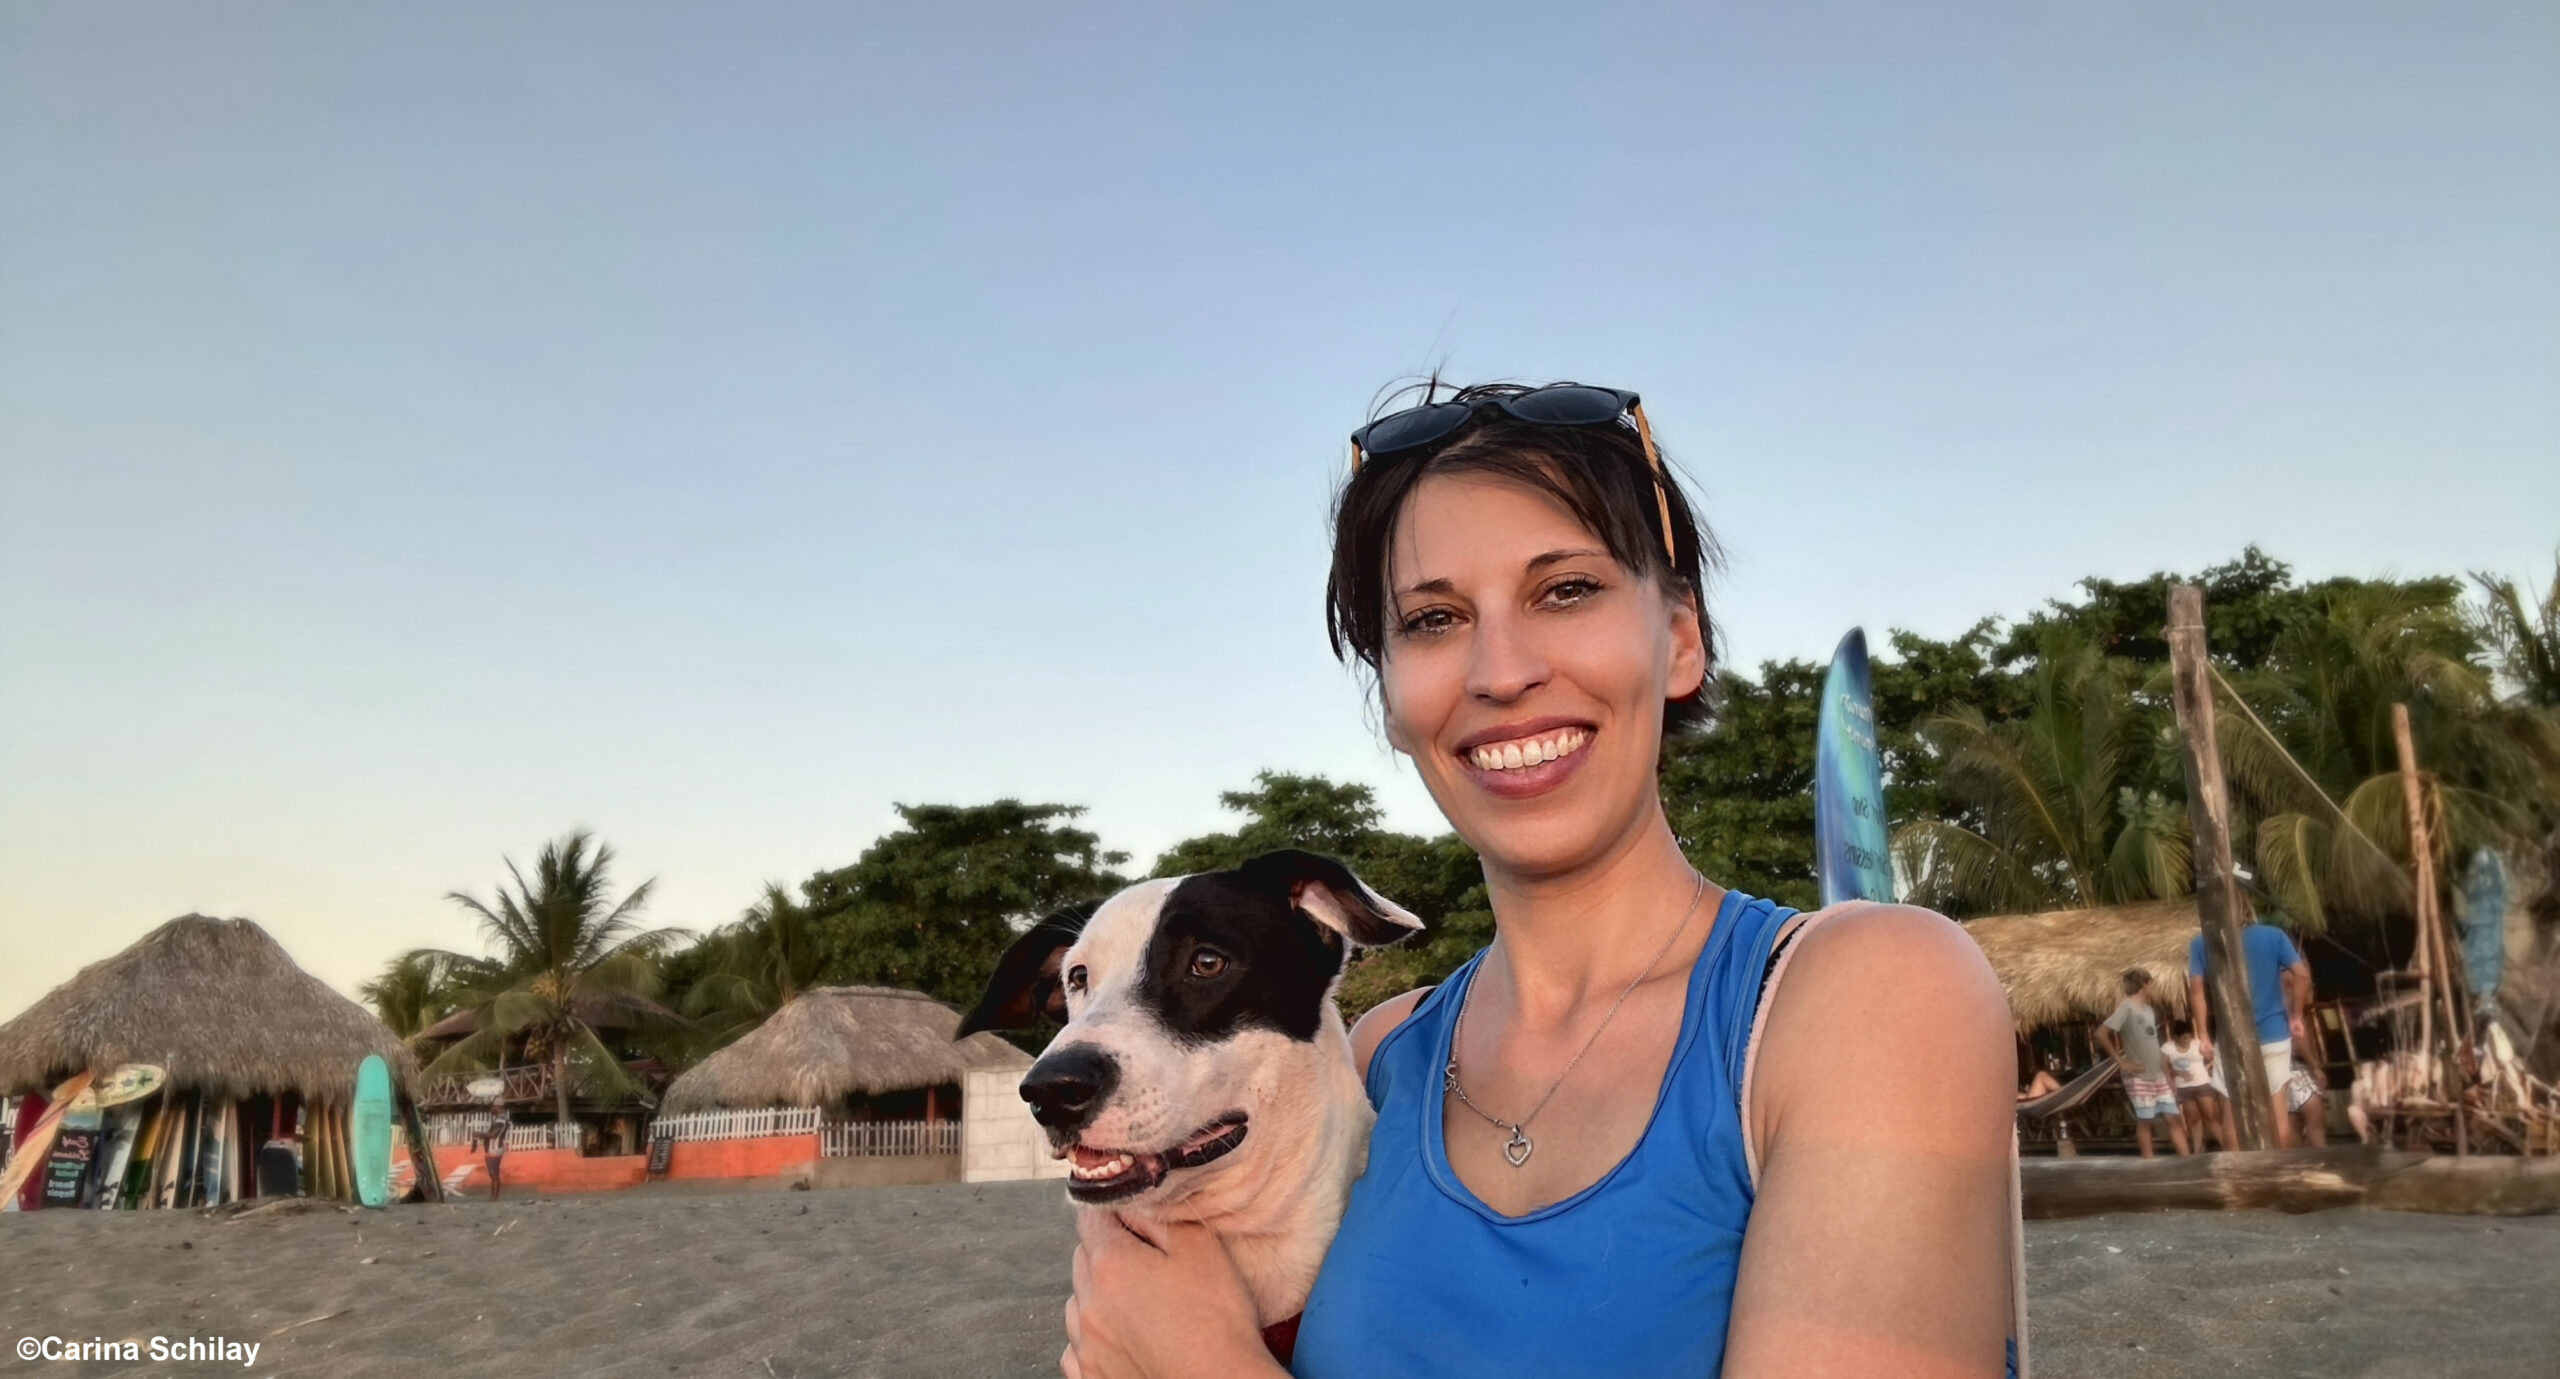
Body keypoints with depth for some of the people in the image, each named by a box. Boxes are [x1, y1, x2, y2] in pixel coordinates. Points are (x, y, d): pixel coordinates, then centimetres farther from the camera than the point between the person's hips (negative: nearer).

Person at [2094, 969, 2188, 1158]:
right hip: (2139, 1078, -8)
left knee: (2174, 1118, 5)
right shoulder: (2126, 1007, -12)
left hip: (2158, 1077, 8)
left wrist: (2168, 1078, 15)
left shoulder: (2147, 1009, 14)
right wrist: (2120, 1061, -18)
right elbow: (2101, 1033, -23)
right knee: (2144, 1121, -2)